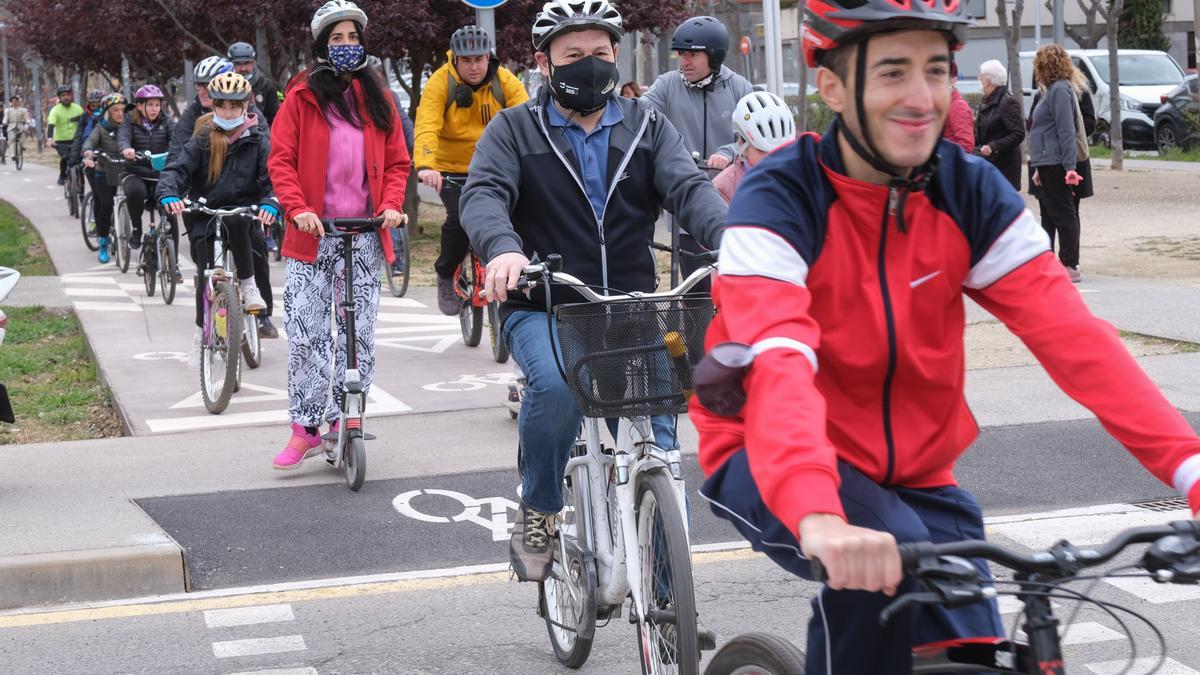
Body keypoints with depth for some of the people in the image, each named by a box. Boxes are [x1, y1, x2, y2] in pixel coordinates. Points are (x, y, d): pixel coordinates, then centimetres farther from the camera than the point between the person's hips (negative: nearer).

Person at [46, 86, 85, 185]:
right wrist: (49, 138, -41)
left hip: (75, 140, 3)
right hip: (60, 141, -3)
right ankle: (62, 176, 0)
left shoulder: (78, 108, 1)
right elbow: (51, 125, -23)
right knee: (65, 157, -25)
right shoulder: (56, 110, -10)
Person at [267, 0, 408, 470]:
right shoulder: (302, 97, 2)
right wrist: (298, 208, -16)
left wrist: (391, 205, -6)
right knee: (305, 332, -5)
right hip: (313, 233, -2)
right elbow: (281, 160, -2)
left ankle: (343, 418, 15)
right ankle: (305, 427, 3)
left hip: (365, 235, 2)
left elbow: (397, 162, 11)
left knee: (358, 332, 3)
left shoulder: (377, 99, 10)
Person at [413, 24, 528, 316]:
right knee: (460, 217, -24)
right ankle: (446, 277, 2)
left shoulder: (505, 82, -8)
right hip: (452, 170, -2)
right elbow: (427, 126, -27)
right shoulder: (440, 83, -14)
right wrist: (425, 166, -45)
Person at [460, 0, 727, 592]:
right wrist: (503, 249, -38)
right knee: (556, 384, -34)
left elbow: (688, 187, -7)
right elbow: (483, 194, -14)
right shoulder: (514, 131, 4)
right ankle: (539, 510, -9)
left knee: (659, 444, -6)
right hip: (542, 311, -2)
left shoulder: (647, 128, 10)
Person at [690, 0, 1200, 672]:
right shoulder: (778, 199, -19)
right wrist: (820, 519, -54)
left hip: (915, 476, 5)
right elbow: (779, 367, -36)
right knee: (890, 552, -33)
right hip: (776, 467, -4)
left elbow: (1073, 335, -17)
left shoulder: (972, 193, -6)